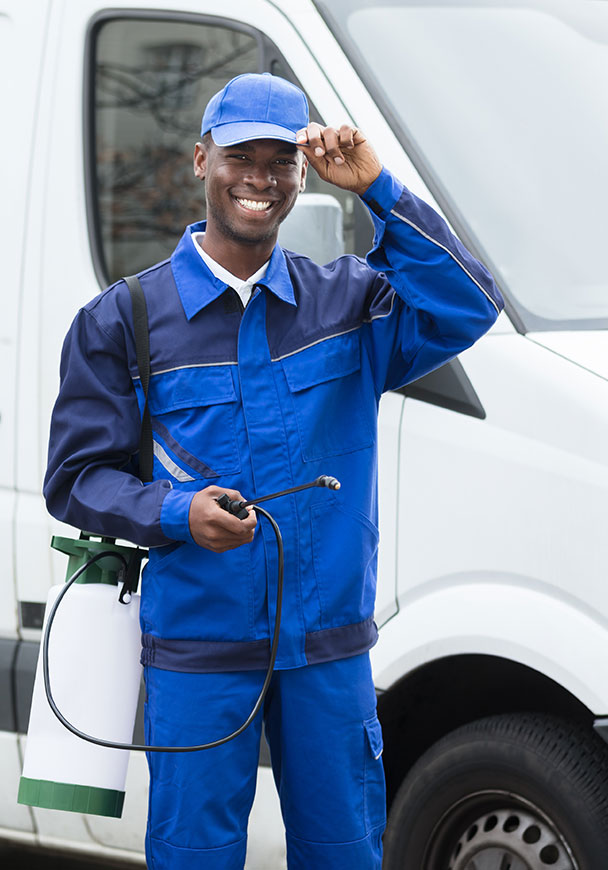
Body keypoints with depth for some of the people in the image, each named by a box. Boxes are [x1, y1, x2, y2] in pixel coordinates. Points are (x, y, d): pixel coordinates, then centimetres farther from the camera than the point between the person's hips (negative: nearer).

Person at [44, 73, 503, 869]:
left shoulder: (349, 300, 6)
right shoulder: (124, 319, 1)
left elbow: (465, 310, -9)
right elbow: (77, 476, 1)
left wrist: (378, 190, -14)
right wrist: (176, 513, -18)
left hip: (329, 648, 2)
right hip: (197, 647, -2)